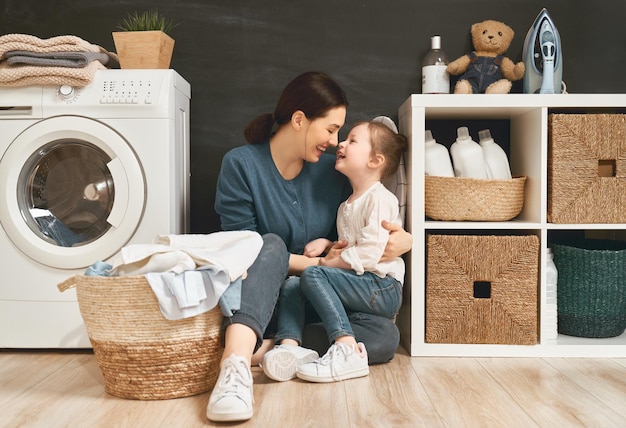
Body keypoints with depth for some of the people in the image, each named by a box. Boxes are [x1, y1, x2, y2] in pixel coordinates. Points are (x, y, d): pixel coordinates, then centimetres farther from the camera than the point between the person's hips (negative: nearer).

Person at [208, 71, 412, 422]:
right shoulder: (241, 164, -8)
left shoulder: (332, 169, 3)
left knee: (386, 337, -21)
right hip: (256, 298, -3)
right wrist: (318, 263, -16)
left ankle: (269, 346, -28)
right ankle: (236, 363, -51)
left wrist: (404, 240, -11)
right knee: (272, 244, -33)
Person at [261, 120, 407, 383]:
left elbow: (369, 254, -19)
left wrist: (325, 264, -10)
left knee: (312, 275, -25)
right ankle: (289, 346, -29)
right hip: (359, 287, 8)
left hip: (382, 288, -8)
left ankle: (347, 350, -34)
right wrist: (327, 244, 7)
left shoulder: (380, 198, -9)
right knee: (290, 287, -7)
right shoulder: (346, 206, 21)